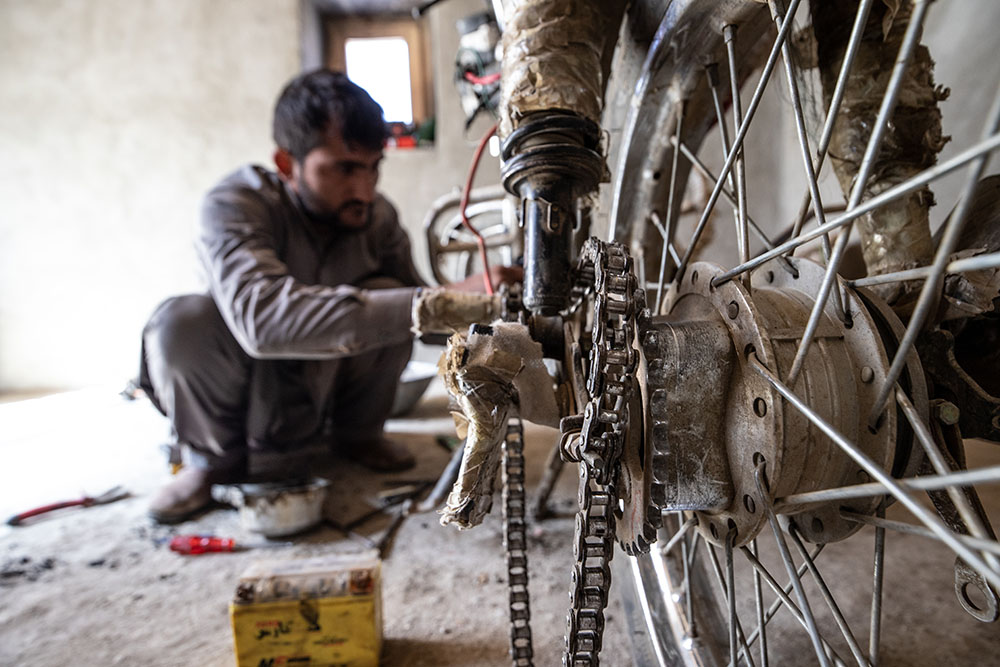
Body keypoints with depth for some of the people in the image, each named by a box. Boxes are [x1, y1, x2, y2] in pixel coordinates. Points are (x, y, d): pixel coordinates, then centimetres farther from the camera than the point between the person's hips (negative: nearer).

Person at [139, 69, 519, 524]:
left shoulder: (378, 216, -12)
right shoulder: (234, 205, -26)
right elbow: (261, 315, -47)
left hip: (325, 401, 3)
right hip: (253, 400, -3)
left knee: (387, 298, -24)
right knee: (182, 320, -33)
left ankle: (357, 434, 2)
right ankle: (216, 458, -4)